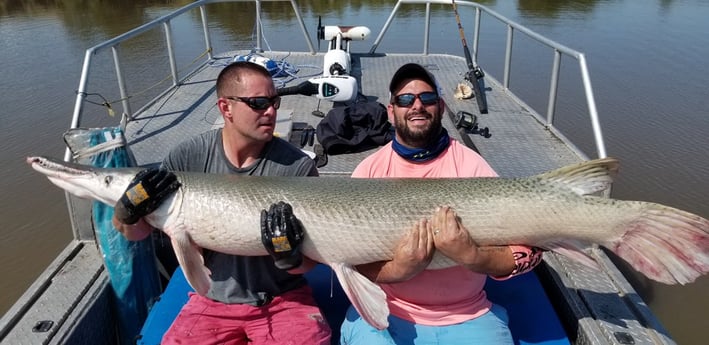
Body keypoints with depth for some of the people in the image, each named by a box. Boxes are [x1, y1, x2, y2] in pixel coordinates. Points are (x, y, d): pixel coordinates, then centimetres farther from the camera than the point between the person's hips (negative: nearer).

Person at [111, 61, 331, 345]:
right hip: (214, 298, 2)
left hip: (283, 298, -1)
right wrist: (128, 211, -20)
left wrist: (290, 257, -30)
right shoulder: (189, 156, -8)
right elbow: (134, 233, 1)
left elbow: (309, 260, -9)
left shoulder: (298, 167, -14)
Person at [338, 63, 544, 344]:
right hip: (385, 312, 0)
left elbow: (526, 251, -8)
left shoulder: (470, 164, -5)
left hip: (468, 317, 1)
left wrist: (472, 257, -26)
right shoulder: (369, 170, -3)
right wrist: (398, 269, -24)